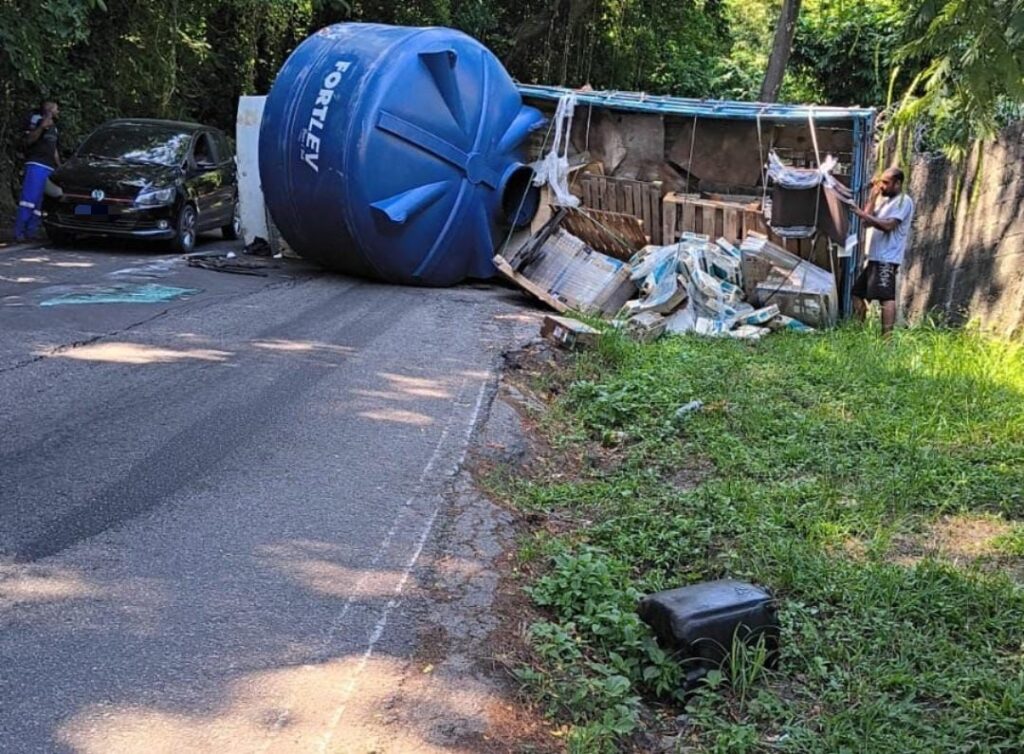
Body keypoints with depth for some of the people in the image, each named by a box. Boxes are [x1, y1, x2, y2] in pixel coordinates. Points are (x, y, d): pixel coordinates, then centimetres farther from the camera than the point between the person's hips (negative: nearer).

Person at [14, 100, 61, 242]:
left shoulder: (53, 127, 26)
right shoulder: (36, 120, 2)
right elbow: (28, 141, -10)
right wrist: (41, 127, -21)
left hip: (49, 167, 8)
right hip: (36, 165, -8)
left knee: (40, 201, 0)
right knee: (29, 198, -16)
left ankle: (30, 232, 0)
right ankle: (19, 232, -19)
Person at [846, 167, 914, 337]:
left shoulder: (903, 201, -6)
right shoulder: (884, 200, 22)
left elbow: (888, 225, -19)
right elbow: (868, 220, 11)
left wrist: (863, 214, -22)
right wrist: (873, 194, 9)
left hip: (887, 258, -10)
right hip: (874, 257, 10)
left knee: (886, 297, -17)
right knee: (857, 292, 13)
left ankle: (887, 336, -21)